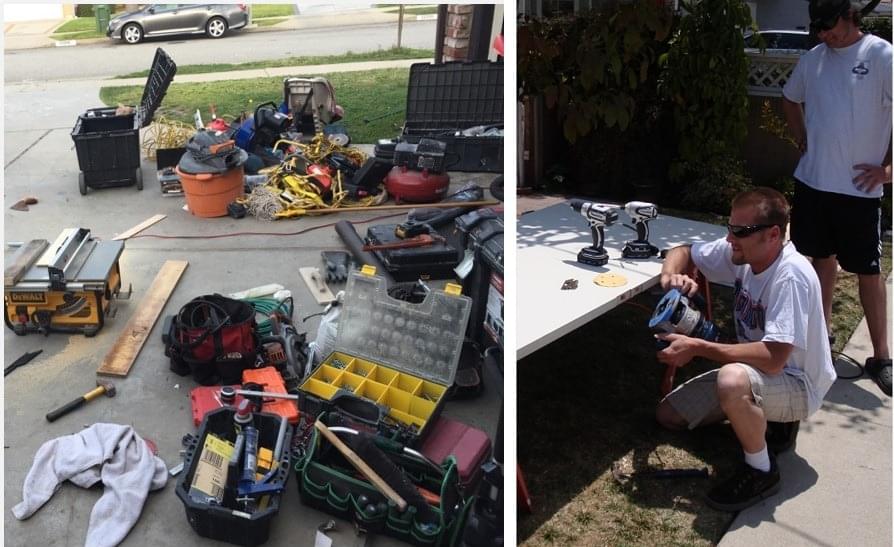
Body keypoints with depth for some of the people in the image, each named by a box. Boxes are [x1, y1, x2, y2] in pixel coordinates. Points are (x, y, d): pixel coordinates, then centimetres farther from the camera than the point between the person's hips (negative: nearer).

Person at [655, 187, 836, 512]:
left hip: (798, 385, -8)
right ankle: (763, 420, 19)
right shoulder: (740, 253, -9)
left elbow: (772, 359, -37)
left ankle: (762, 471, -15)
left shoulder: (791, 276, -30)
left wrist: (696, 347, -34)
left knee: (733, 380, -40)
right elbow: (682, 253, 6)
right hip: (753, 371, 8)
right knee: (668, 415, 8)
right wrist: (672, 276, -18)